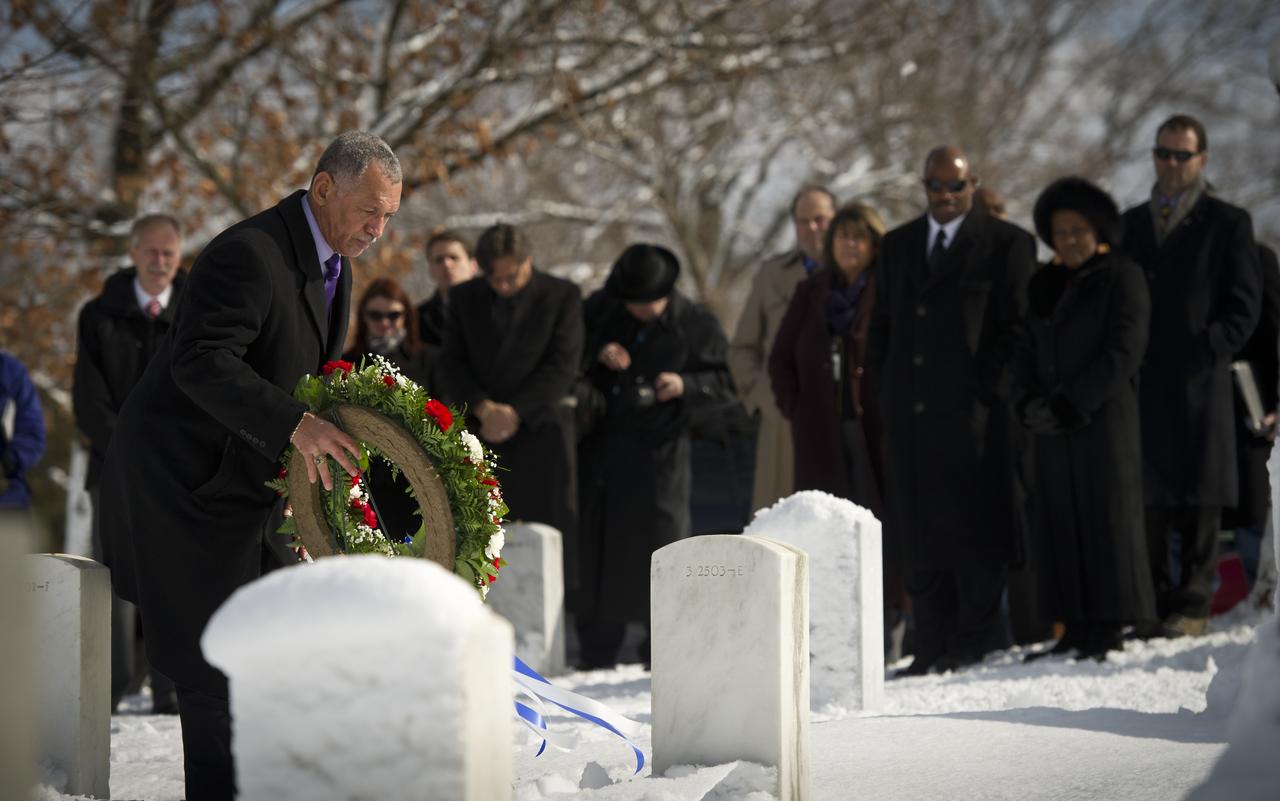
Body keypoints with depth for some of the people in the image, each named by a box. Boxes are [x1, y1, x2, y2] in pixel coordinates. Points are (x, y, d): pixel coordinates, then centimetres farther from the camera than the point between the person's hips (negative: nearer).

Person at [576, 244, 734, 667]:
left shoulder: (696, 324, -1)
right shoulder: (598, 311, 5)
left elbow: (723, 380, 4)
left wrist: (685, 385, -16)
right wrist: (597, 355, -10)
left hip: (661, 446, -2)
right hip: (603, 446, 2)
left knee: (663, 536, -7)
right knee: (600, 541, 5)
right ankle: (597, 652, 13)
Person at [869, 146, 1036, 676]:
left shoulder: (1005, 244, 1)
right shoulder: (897, 244, 17)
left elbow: (1018, 328, -2)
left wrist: (987, 389, -10)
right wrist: (888, 385, 9)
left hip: (974, 412, -5)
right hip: (910, 413, 5)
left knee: (972, 532, -4)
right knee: (920, 536, 6)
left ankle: (976, 643, 1)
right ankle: (932, 647, 11)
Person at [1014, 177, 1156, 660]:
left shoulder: (1122, 278, -1)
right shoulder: (1045, 284, 17)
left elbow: (1123, 353, -9)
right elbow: (1027, 350, 17)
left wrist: (1070, 403, -13)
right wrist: (1029, 402, -2)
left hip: (1102, 420, -6)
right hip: (1052, 426, 6)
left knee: (1106, 520, -5)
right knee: (1058, 525, 1)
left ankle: (1108, 631, -3)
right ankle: (1077, 630, 3)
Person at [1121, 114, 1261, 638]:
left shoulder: (1228, 224, 3)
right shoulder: (1130, 225, 17)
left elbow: (1244, 304, -1)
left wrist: (1208, 351, -11)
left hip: (1199, 381, -4)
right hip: (1142, 381, 4)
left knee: (1198, 501, -2)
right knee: (1147, 499, 4)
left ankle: (1193, 605, 2)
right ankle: (1153, 602, 10)